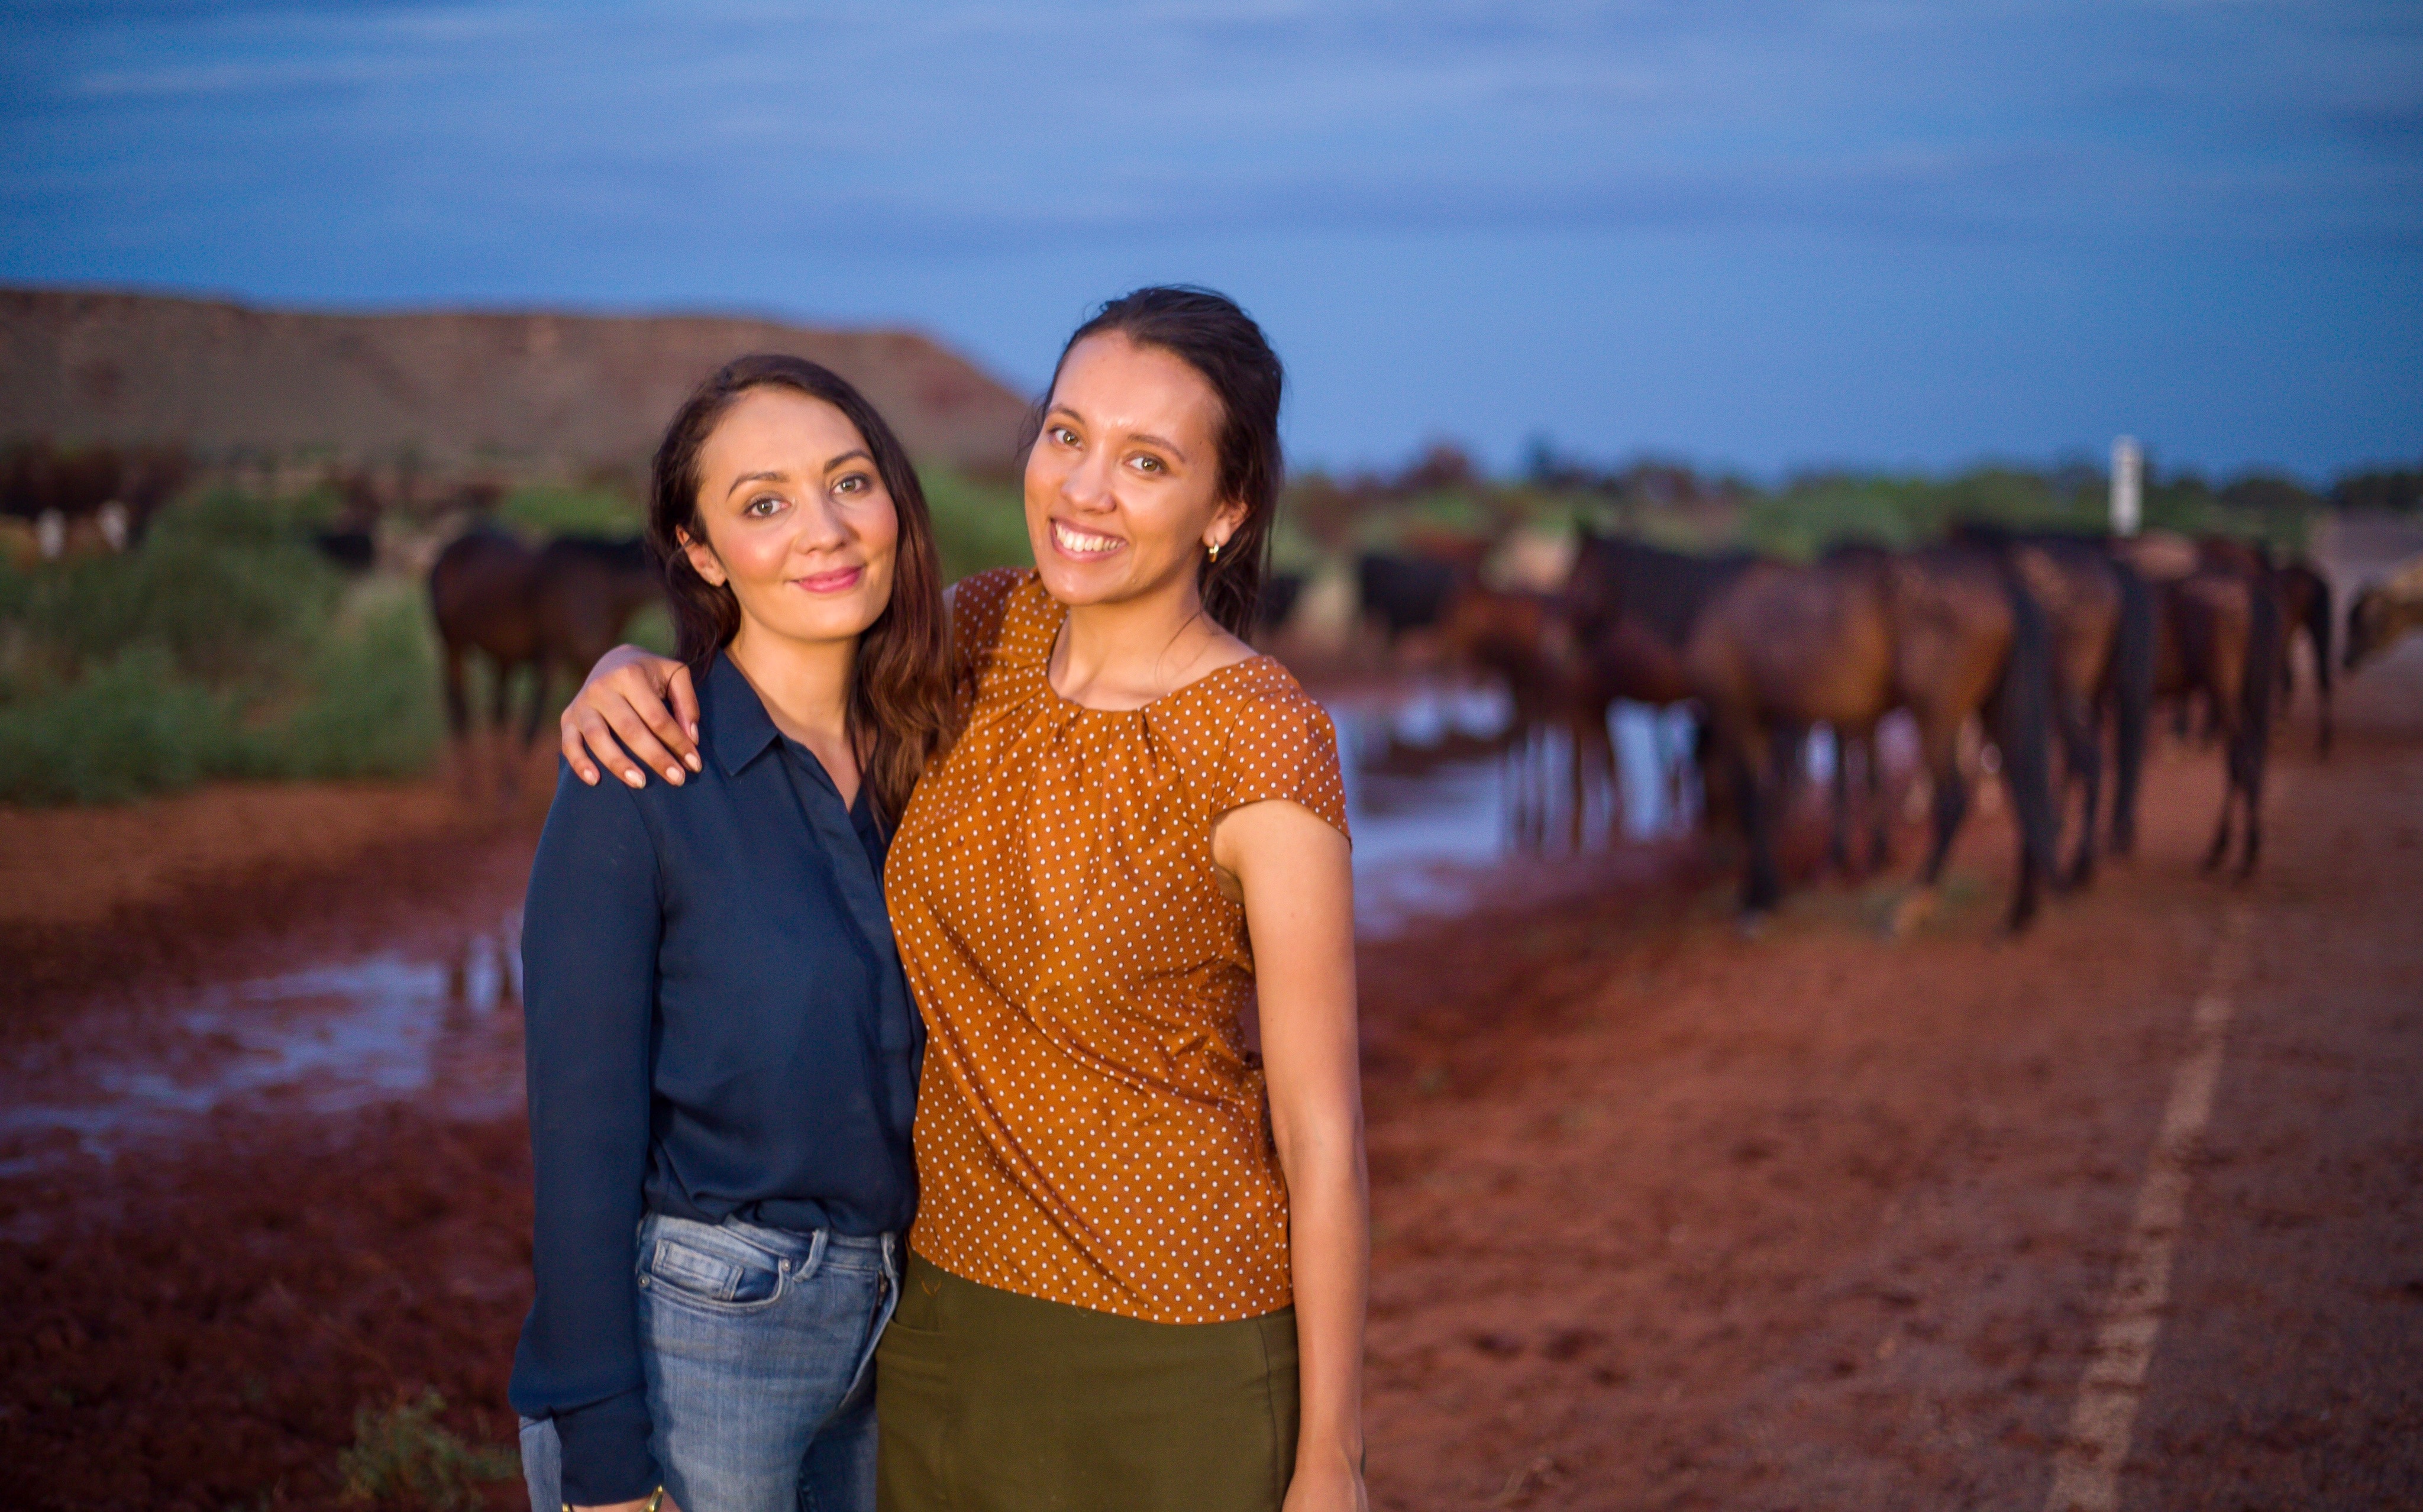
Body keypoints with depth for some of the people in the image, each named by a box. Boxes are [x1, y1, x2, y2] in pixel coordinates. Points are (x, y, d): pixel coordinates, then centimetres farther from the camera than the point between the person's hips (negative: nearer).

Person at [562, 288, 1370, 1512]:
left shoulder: (1261, 753, -18)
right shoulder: (996, 633, -2)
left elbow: (1322, 1135, -14)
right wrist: (627, 670, -11)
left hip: (1177, 1353, -6)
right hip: (949, 1314, 6)